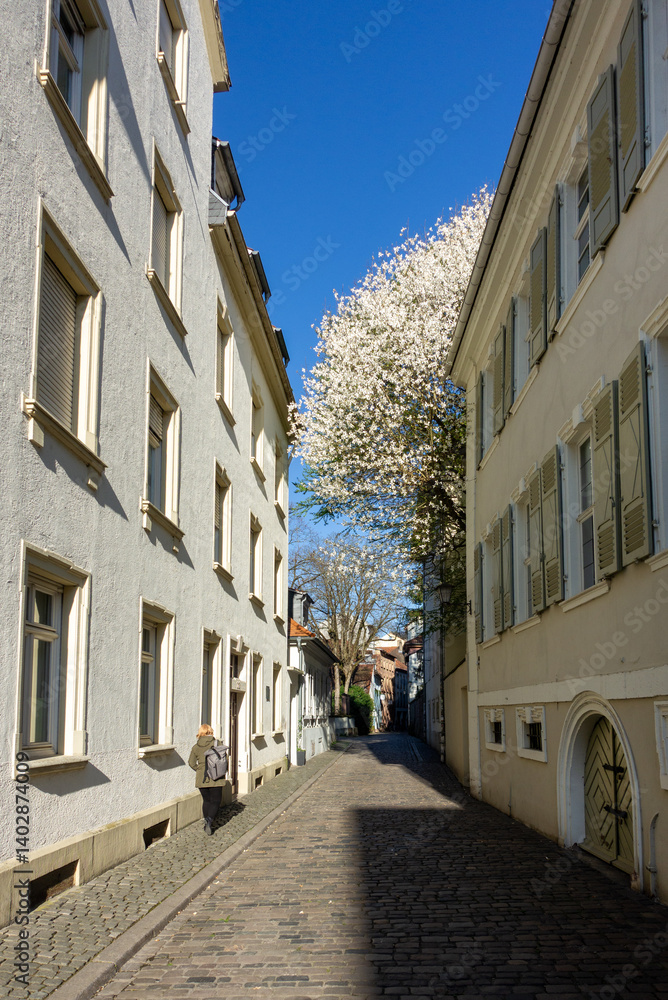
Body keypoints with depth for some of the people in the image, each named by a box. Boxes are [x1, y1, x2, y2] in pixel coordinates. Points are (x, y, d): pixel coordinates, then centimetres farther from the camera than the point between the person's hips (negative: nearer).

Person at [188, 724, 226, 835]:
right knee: (215, 801, 4)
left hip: (201, 778, 3)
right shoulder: (216, 744, -5)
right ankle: (209, 820, -17)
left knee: (206, 800, 17)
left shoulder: (196, 747, 2)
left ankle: (207, 822, 15)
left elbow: (191, 762, -1)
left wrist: (199, 770, 12)